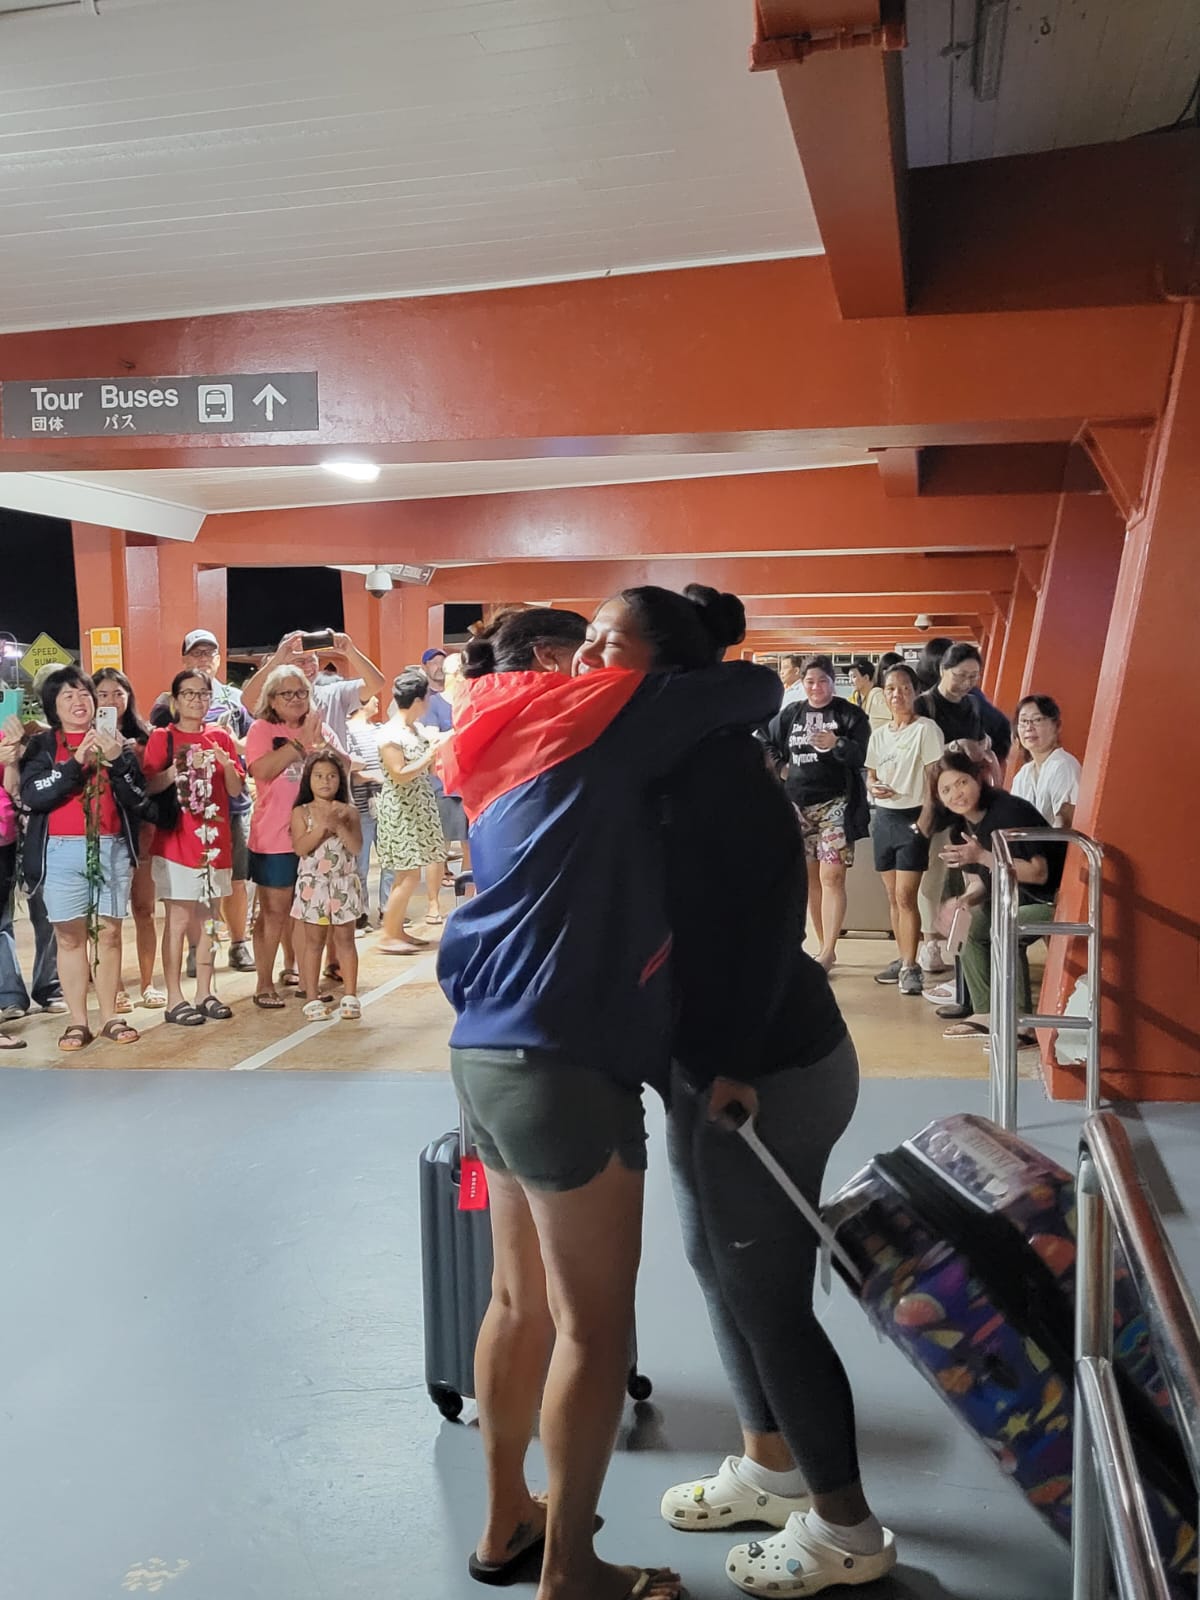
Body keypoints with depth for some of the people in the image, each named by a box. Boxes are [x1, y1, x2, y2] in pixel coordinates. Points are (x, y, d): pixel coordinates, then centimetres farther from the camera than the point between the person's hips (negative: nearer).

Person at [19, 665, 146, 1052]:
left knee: (109, 934, 5)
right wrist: (77, 762, -16)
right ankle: (77, 1022, 6)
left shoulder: (115, 741, 12)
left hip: (112, 849, 2)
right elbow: (32, 795, -9)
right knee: (70, 937, 1)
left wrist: (116, 760, -13)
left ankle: (111, 1017, 11)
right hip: (62, 852, -1)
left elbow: (138, 798, 3)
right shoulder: (42, 745, 6)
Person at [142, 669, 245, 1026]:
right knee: (178, 919, -5)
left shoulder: (220, 736, 10)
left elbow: (236, 790, 8)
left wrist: (227, 765, -11)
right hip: (175, 839, -4)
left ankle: (205, 993, 16)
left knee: (207, 918, 9)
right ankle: (174, 999, 0)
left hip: (214, 838, 4)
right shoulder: (162, 737, -2)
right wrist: (180, 768, -24)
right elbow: (148, 786, -11)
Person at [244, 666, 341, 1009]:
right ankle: (264, 984, 11)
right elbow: (262, 770, -19)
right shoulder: (262, 729, -2)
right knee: (274, 912, 2)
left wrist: (319, 741, -15)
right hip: (274, 837, -4)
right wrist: (300, 741, -18)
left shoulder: (320, 728, 10)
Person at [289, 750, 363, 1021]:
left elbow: (356, 847, -8)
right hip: (313, 884, -1)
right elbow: (300, 848, -12)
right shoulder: (301, 812, 0)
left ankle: (350, 996, 12)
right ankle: (312, 999, 10)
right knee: (313, 941, 4)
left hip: (344, 884, 1)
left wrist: (339, 825, -19)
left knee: (345, 939, 6)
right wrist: (322, 827, -20)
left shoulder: (348, 812, 2)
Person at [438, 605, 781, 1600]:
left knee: (524, 1303, 19)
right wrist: (679, 662, 19)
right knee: (593, 1327, 2)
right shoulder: (588, 716, -3)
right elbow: (758, 690, 1)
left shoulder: (508, 754, 21)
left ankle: (506, 1519, 33)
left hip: (494, 1047, 9)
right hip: (561, 1055, -9)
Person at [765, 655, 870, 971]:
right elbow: (769, 744, 21)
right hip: (797, 805, 5)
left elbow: (863, 754, -11)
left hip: (836, 805, -4)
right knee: (809, 877, 8)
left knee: (831, 877, -11)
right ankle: (824, 946, 17)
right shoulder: (790, 714, 10)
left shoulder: (850, 714, -1)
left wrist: (837, 745, -28)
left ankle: (828, 951, -9)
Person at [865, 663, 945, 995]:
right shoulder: (878, 734, 11)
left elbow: (933, 778, -10)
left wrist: (926, 818, -16)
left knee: (906, 897, -10)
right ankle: (903, 958, 20)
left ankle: (910, 967, -4)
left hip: (912, 818, -6)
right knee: (893, 896, 10)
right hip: (884, 817, 6)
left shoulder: (926, 729, -7)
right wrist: (873, 788, -5)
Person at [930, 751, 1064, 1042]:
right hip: (1017, 901, 9)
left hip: (1052, 900, -9)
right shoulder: (961, 827, 3)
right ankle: (986, 1012, 7)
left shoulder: (1010, 812, -22)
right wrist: (971, 897, -13)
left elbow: (1039, 874, -26)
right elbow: (977, 880, 10)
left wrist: (983, 857, -31)